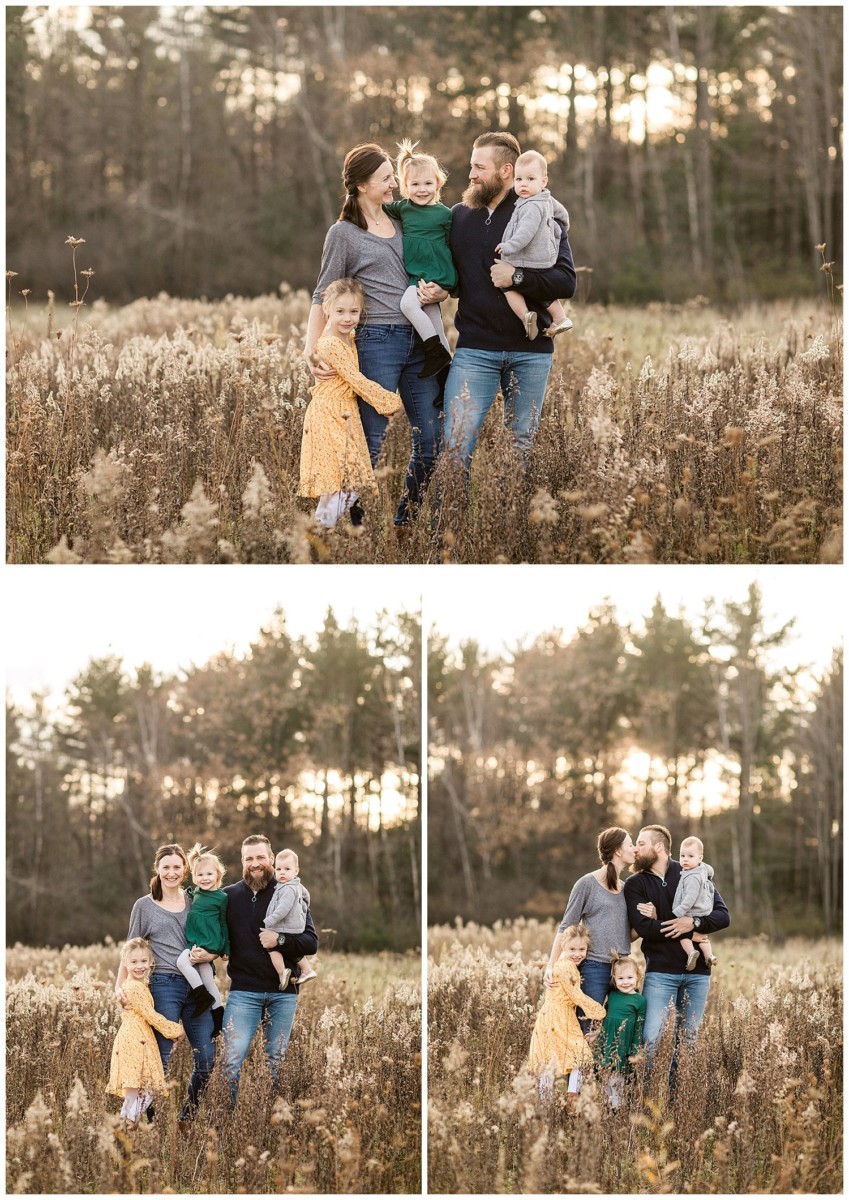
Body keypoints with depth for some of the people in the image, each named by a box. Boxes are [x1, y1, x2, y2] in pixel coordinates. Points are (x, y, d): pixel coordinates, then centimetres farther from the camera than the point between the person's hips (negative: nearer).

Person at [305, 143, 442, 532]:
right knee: (371, 443, -4)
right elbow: (323, 297, 3)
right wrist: (312, 352, -7)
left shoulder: (402, 222, 14)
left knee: (431, 441, 3)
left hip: (418, 339, 5)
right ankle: (358, 527, 5)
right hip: (377, 341, -5)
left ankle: (405, 525, 14)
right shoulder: (343, 234, 1)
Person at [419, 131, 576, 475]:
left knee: (521, 446, 8)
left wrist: (517, 277, -19)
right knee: (456, 443, -10)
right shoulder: (459, 216, 10)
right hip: (474, 349, 2)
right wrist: (434, 289, 1)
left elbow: (566, 281, -8)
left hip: (530, 352, -1)